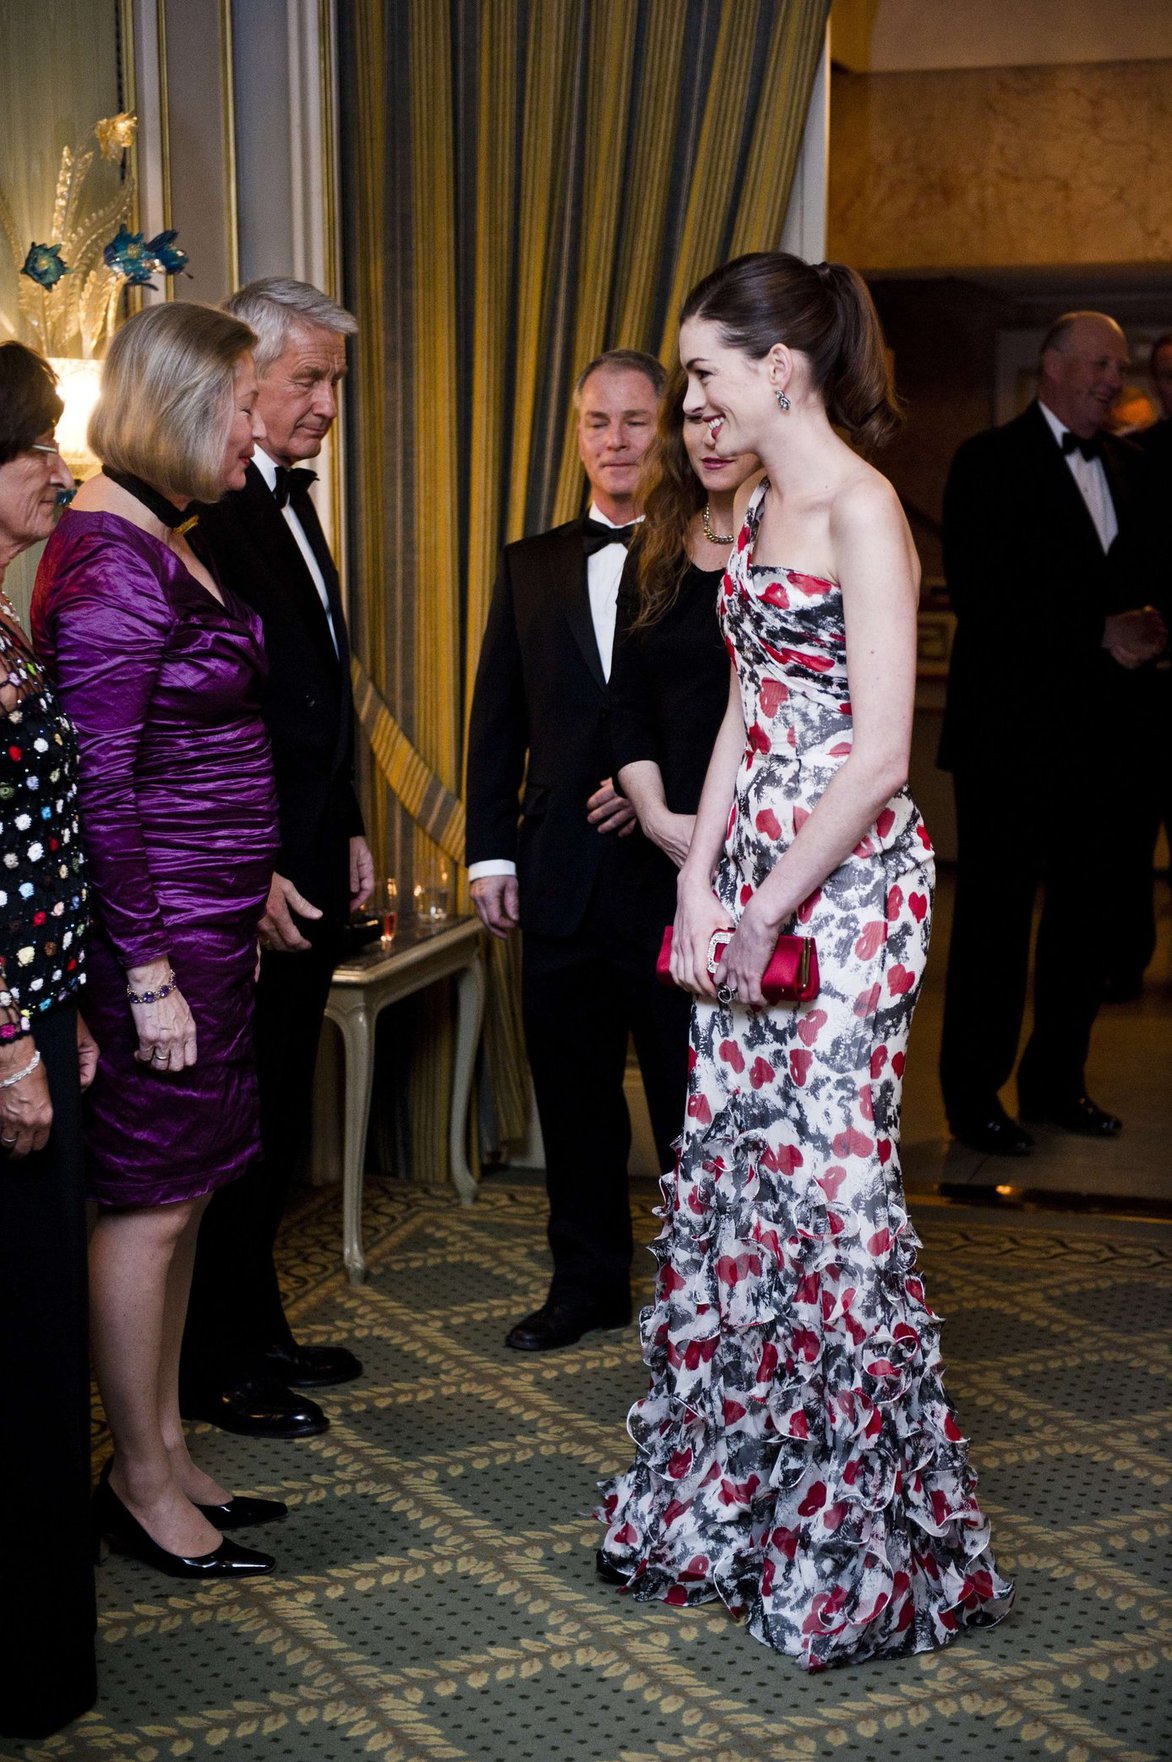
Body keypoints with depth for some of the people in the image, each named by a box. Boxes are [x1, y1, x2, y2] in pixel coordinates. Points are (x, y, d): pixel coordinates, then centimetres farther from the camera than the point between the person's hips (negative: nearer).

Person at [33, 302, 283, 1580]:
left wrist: (251, 886, 17)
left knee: (178, 1192, 15)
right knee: (150, 1201, 1)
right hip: (156, 932, -10)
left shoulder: (169, 540, 13)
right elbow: (98, 787, -20)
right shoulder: (111, 558, -17)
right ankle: (141, 1486, 15)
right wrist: (149, 972, -20)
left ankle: (164, 1454, 27)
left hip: (208, 921, 10)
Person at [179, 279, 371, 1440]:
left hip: (310, 867, 9)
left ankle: (256, 1330, 30)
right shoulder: (202, 513, -16)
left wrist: (346, 832, 18)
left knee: (277, 1119, 17)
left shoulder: (292, 507, 15)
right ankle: (214, 1366, 15)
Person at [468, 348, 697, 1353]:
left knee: (692, 1096, 4)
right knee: (574, 1097, 12)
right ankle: (588, 1281, 25)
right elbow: (497, 720, 11)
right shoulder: (531, 566, 12)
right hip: (562, 878, 4)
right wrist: (491, 853, 4)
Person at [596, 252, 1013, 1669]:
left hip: (846, 884, -8)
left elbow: (878, 755, -18)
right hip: (749, 876, 9)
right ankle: (723, 1504, 27)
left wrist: (767, 911, -13)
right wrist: (700, 882, 6)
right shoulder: (759, 506, 13)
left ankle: (860, 1549, 14)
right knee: (726, 1174, 12)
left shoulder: (862, 510, -14)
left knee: (824, 1186, -3)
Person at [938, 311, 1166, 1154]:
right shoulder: (992, 461, -7)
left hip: (1098, 731, 7)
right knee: (995, 919, 1)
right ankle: (974, 1094, 12)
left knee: (1084, 912, 13)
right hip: (1012, 730, -7)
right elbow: (982, 596, -16)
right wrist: (1100, 632, -18)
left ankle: (1057, 1079, 26)